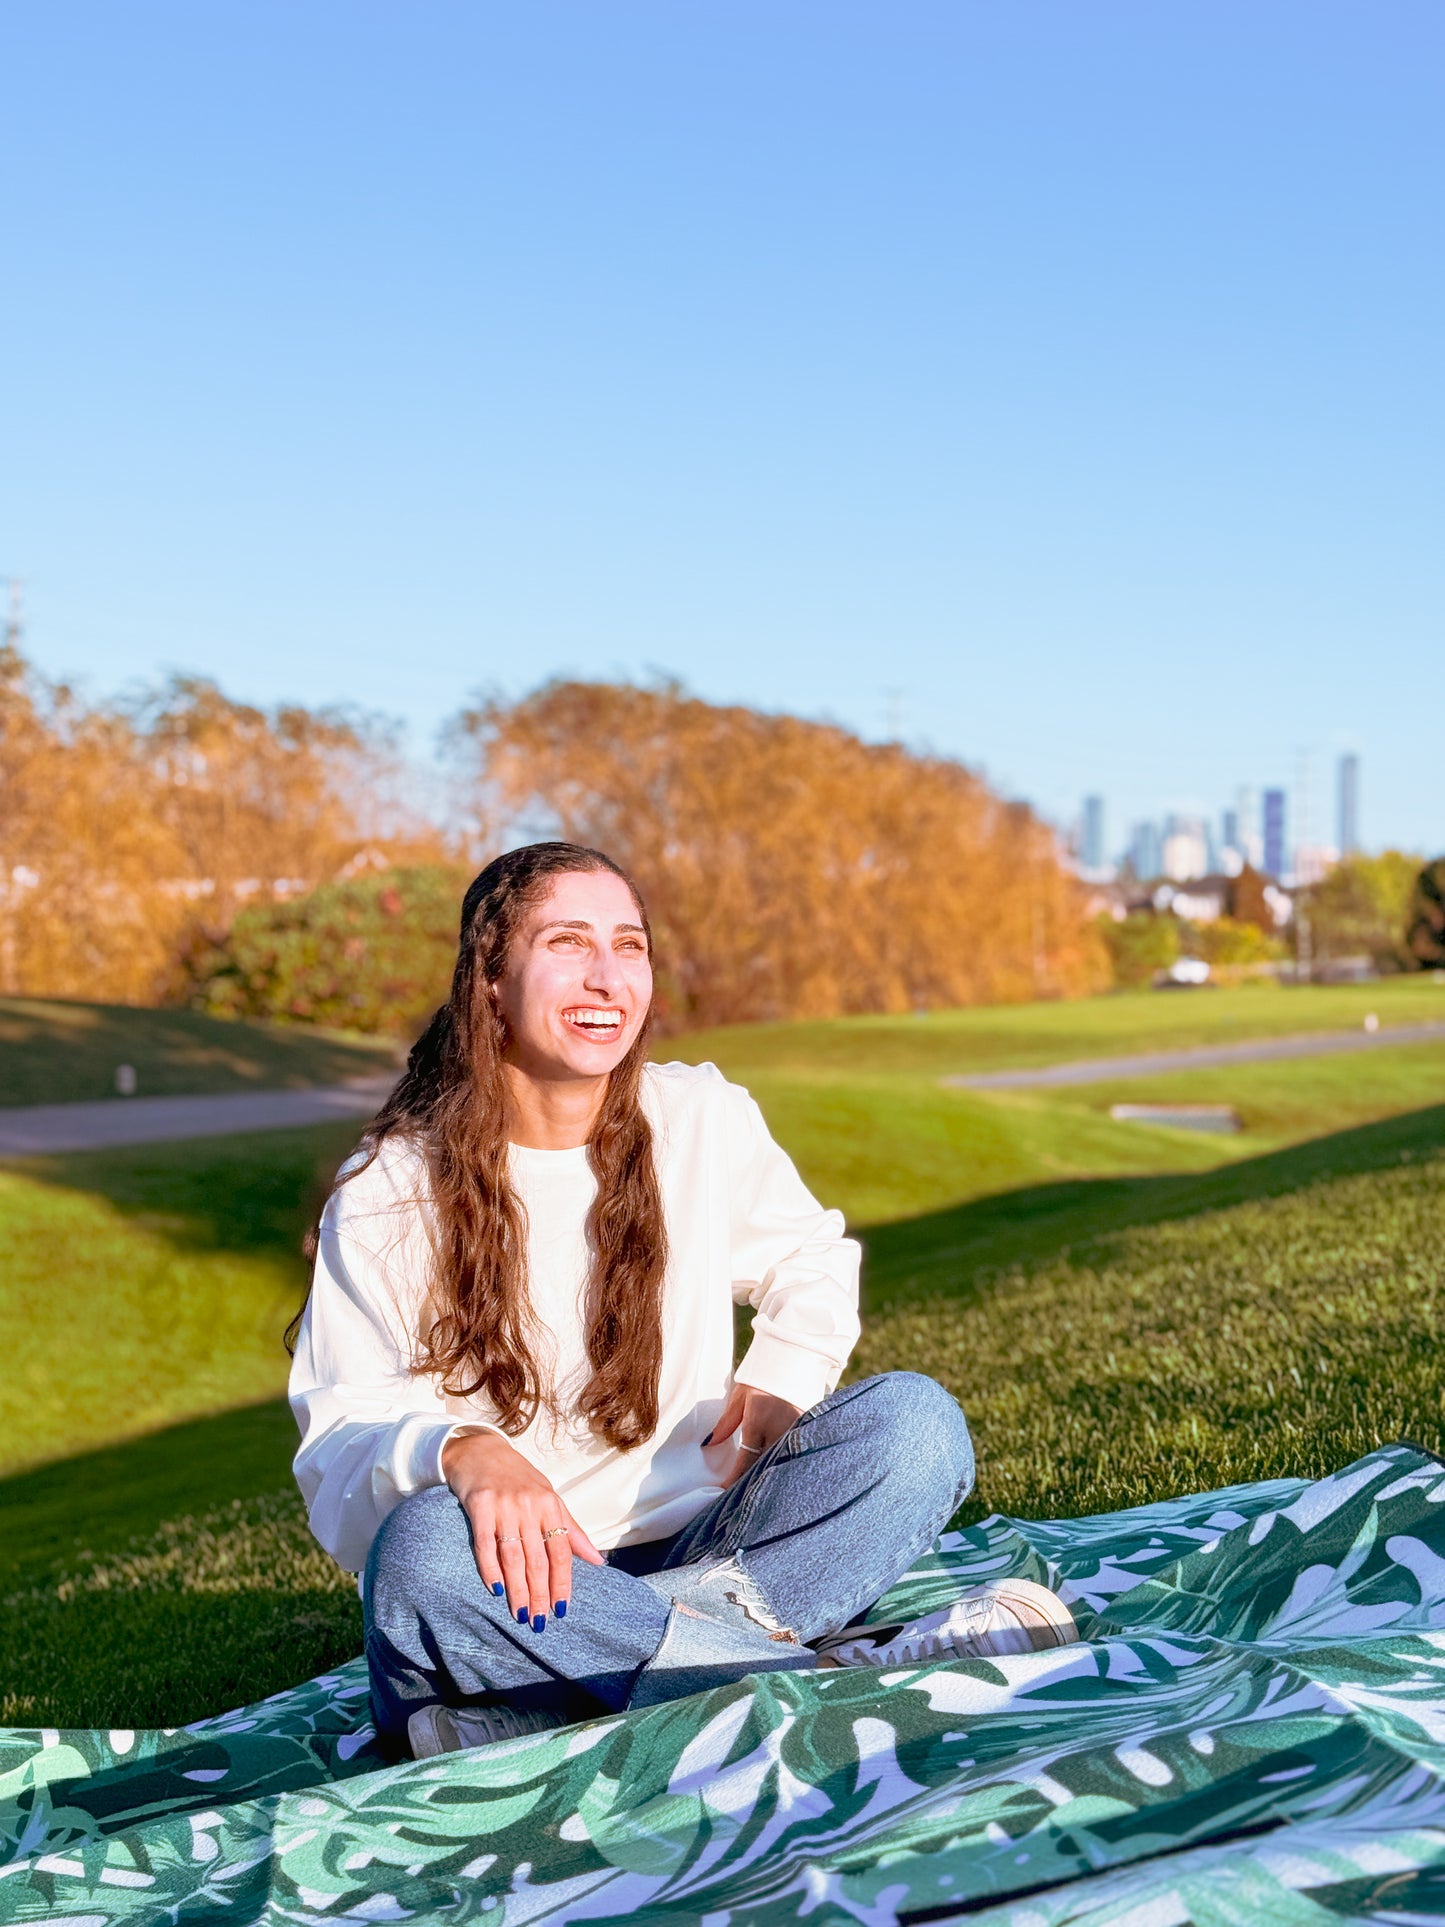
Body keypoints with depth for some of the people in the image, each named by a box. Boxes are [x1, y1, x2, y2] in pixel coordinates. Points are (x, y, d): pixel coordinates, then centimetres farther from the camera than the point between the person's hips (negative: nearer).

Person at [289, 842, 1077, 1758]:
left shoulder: (704, 1119, 4)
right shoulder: (389, 1191, -5)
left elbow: (810, 1259, 22)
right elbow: (342, 1429, -11)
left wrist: (786, 1377, -1)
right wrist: (459, 1452, -35)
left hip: (700, 1546, 3)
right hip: (519, 1578, -2)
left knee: (912, 1418, -21)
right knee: (423, 1549, -38)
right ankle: (874, 1673, -33)